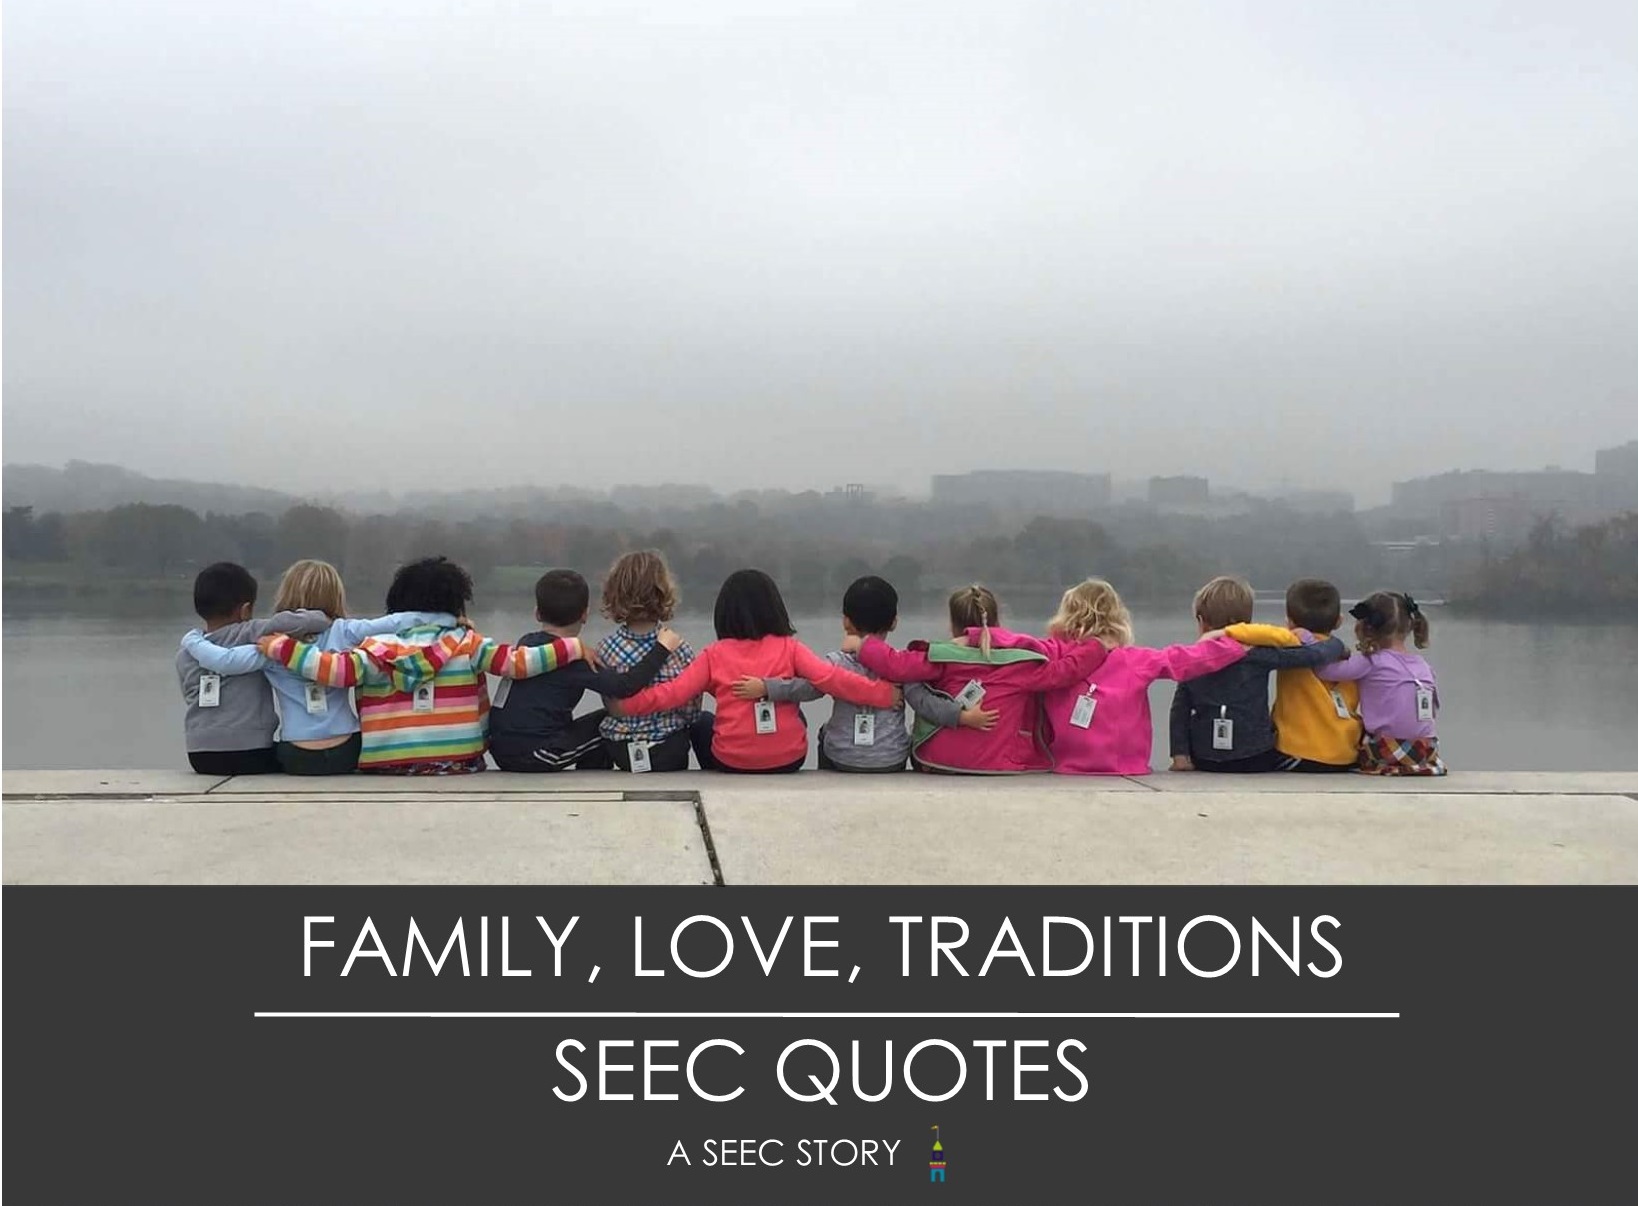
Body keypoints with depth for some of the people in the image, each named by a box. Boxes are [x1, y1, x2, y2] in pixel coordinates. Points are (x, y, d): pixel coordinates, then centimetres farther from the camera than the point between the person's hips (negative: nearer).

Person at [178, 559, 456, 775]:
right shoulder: (344, 633, -3)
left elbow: (224, 661, -11)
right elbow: (395, 623, -4)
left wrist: (192, 640, 8)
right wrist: (448, 619, 2)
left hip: (296, 759, 0)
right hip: (345, 753, 0)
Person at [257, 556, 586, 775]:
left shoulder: (378, 650, 1)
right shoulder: (468, 645, 1)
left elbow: (338, 670, -10)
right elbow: (517, 662, -4)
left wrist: (280, 647, 0)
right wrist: (573, 648, 1)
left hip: (389, 767, 1)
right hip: (459, 765, 0)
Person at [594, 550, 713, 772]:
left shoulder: (604, 649, -13)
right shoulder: (679, 649, -20)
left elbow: (611, 707, -2)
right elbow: (692, 711, -11)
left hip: (619, 752, 3)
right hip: (670, 753, -3)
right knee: (705, 722, 29)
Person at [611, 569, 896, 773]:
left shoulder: (714, 655, -3)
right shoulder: (789, 648, -4)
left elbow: (673, 693, -8)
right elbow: (831, 680, -14)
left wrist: (626, 704, -1)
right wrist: (884, 693, -12)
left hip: (731, 762, 0)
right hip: (788, 759, 0)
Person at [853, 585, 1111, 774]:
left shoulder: (942, 658, -5)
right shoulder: (1024, 662, -3)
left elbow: (896, 665, -14)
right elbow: (1066, 669, -5)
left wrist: (863, 645, 2)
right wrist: (1098, 644, 10)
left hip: (942, 765, 0)